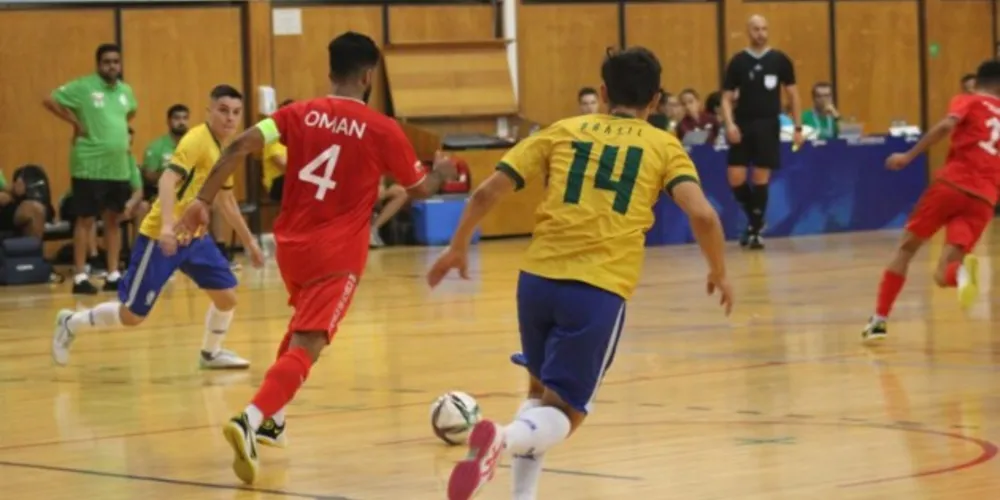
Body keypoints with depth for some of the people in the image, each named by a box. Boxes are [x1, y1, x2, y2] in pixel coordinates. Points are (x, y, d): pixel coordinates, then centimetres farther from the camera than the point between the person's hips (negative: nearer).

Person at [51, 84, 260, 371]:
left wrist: (249, 242, 26)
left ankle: (210, 354, 23)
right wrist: (167, 226, -45)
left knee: (227, 296, 0)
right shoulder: (197, 140, -18)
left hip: (194, 237, 8)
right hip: (161, 237, -8)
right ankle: (70, 325, 19)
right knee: (132, 315, -3)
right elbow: (167, 180, -32)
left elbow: (226, 202, 24)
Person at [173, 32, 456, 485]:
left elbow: (240, 147, -9)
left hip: (290, 244, 5)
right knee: (305, 347, -14)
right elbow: (419, 190, 10)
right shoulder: (382, 129, -4)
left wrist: (203, 201, -5)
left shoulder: (301, 113, 4)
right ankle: (250, 421, -36)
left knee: (302, 328, 30)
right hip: (337, 256, -5)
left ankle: (272, 419, 29)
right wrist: (441, 172, 32)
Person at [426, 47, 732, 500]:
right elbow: (702, 215, -6)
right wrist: (718, 273, 11)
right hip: (600, 289, -3)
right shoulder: (663, 146, 9)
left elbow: (486, 193, 10)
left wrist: (458, 247, 25)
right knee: (563, 412, 3)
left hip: (537, 278, 3)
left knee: (542, 390, 26)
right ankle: (503, 438, -29)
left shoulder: (563, 131, 14)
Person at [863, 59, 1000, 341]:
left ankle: (879, 320, 12)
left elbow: (946, 126, -9)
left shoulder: (967, 101, 12)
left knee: (906, 248, 16)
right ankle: (962, 272, -40)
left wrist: (909, 156, -9)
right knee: (943, 275, -3)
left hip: (952, 184, -2)